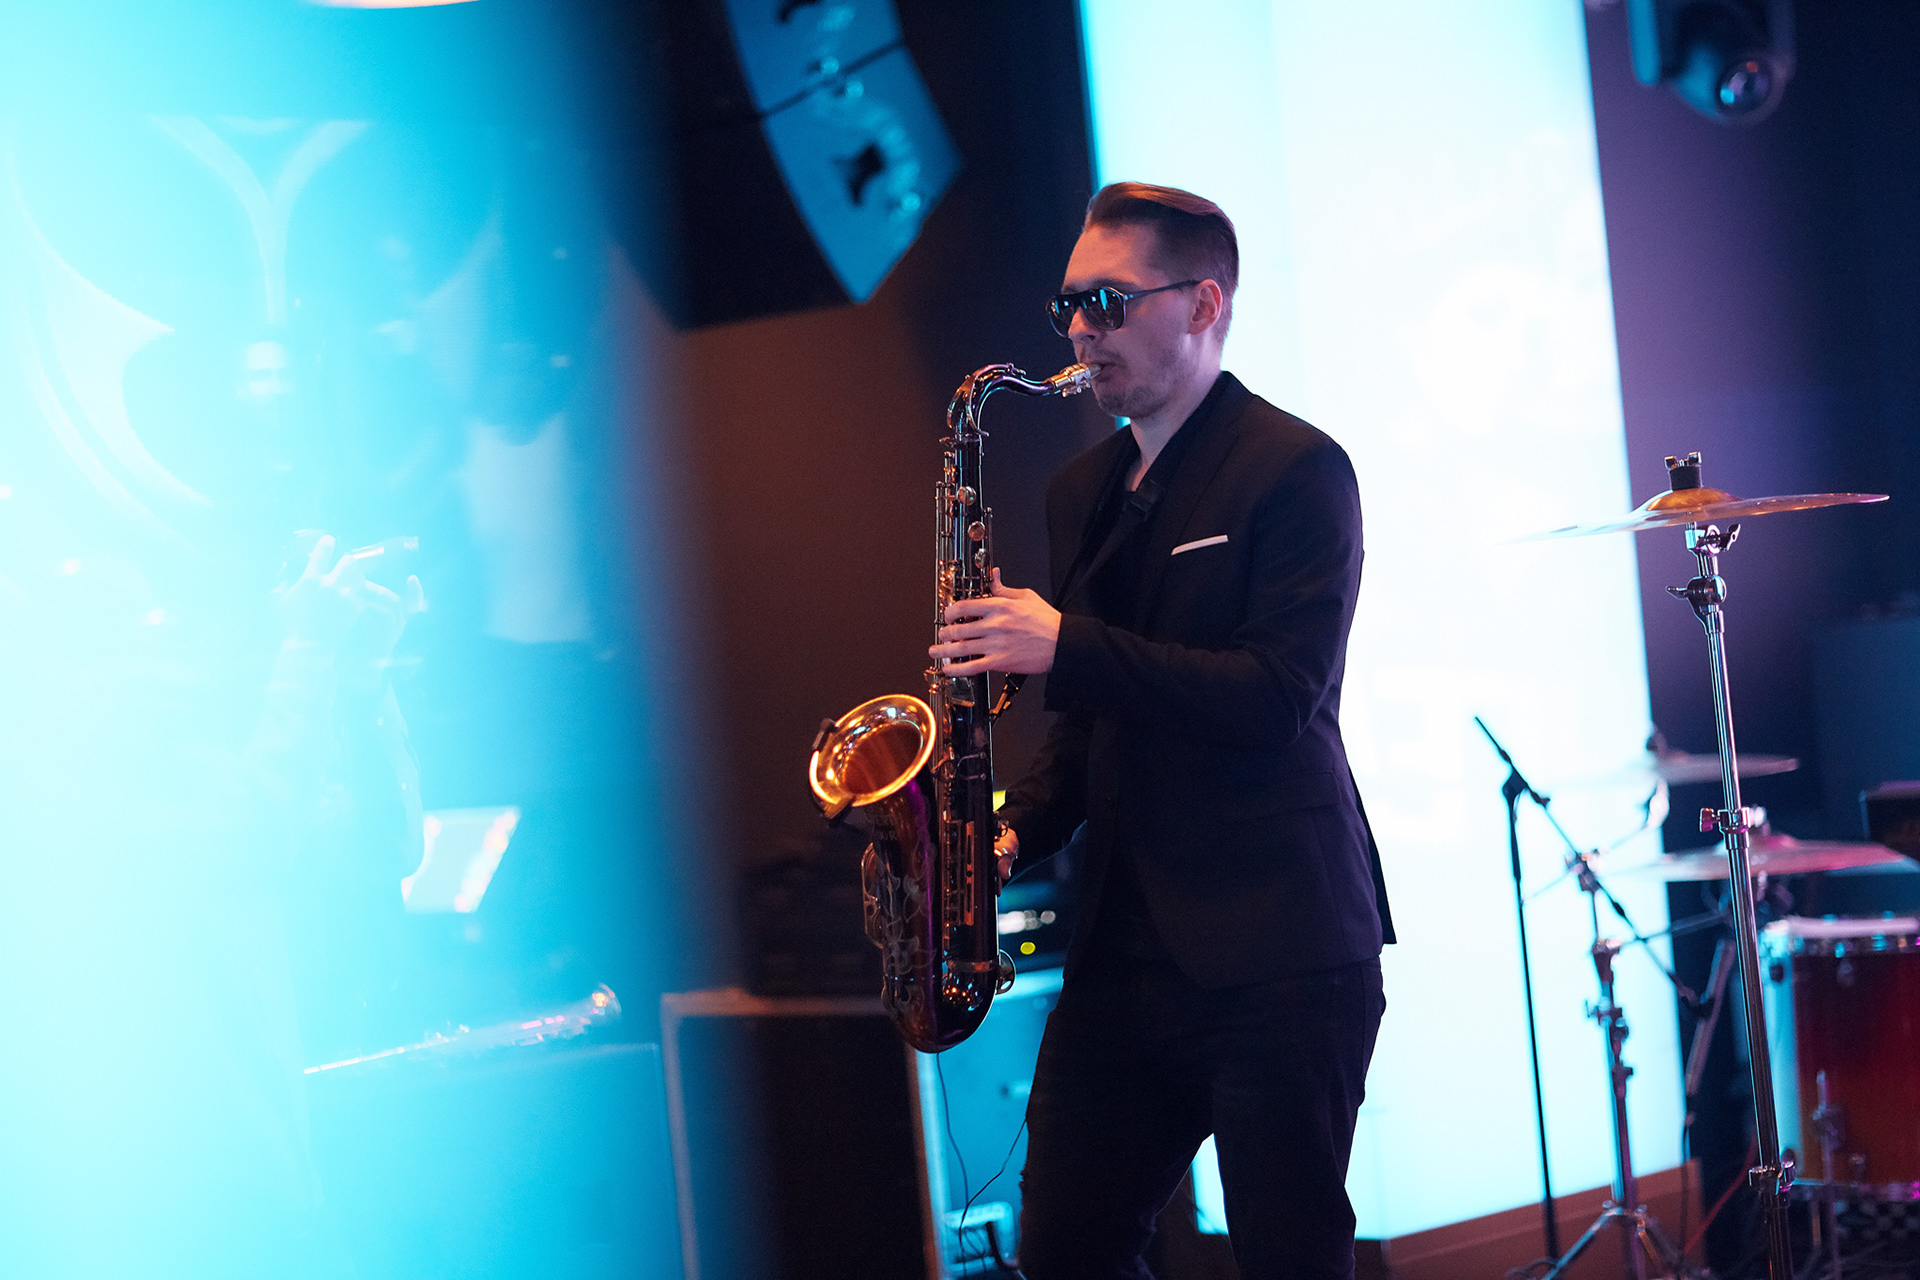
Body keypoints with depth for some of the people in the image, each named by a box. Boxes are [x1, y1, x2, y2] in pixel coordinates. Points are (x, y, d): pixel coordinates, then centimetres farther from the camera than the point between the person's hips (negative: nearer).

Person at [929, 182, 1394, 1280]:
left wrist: (1065, 645, -20)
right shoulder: (1083, 491, 16)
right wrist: (1022, 829, 6)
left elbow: (1277, 697, -18)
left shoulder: (1298, 470, -7)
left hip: (1277, 951, -7)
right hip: (1125, 944, 7)